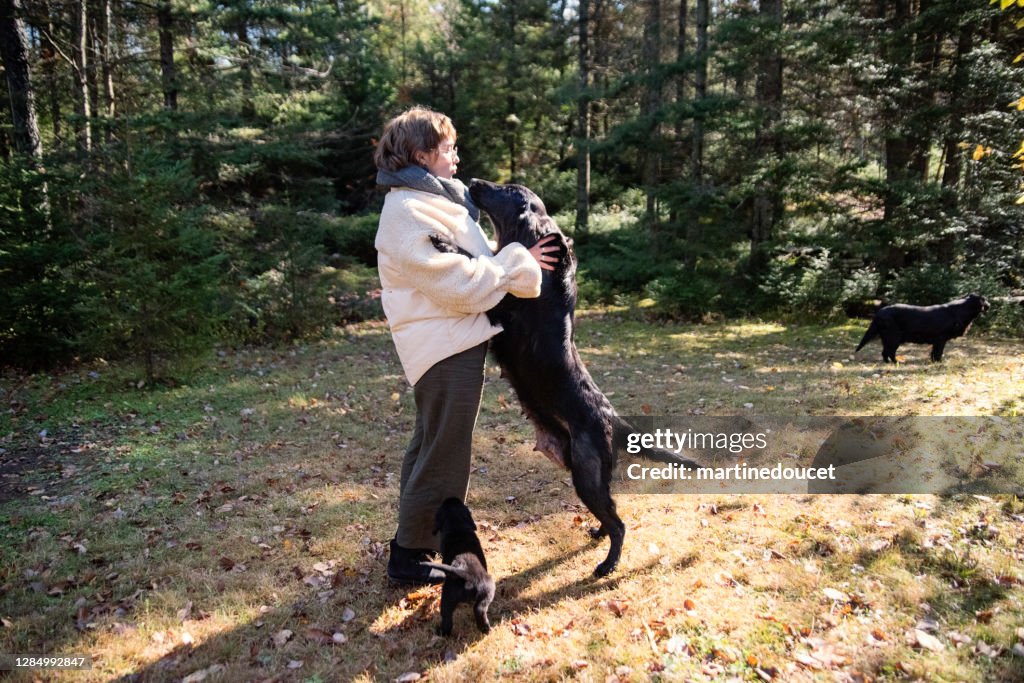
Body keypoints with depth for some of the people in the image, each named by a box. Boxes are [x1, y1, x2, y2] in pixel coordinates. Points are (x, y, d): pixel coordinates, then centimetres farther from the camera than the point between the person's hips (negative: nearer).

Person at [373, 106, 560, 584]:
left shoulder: (434, 199, 14)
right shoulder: (408, 212, -18)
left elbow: (470, 263, 14)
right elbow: (459, 284, -23)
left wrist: (518, 259, 2)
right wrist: (518, 262, -12)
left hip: (451, 341, 11)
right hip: (446, 346, -11)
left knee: (431, 446, 21)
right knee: (442, 455, 1)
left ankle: (418, 535, 39)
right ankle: (408, 555, 16)